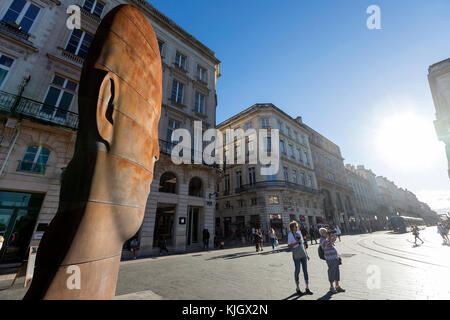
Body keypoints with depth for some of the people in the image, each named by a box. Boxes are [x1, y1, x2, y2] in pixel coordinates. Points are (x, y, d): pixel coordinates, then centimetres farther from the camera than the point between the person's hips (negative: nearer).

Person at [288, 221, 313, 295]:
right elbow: (289, 246, -10)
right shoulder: (290, 235, -9)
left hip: (303, 255, 5)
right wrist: (296, 242, -20)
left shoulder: (299, 233, 7)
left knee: (305, 270, 7)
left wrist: (307, 254, 15)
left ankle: (307, 288, 18)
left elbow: (303, 244, 14)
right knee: (297, 271, 4)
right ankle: (297, 288, 20)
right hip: (296, 256, -5)